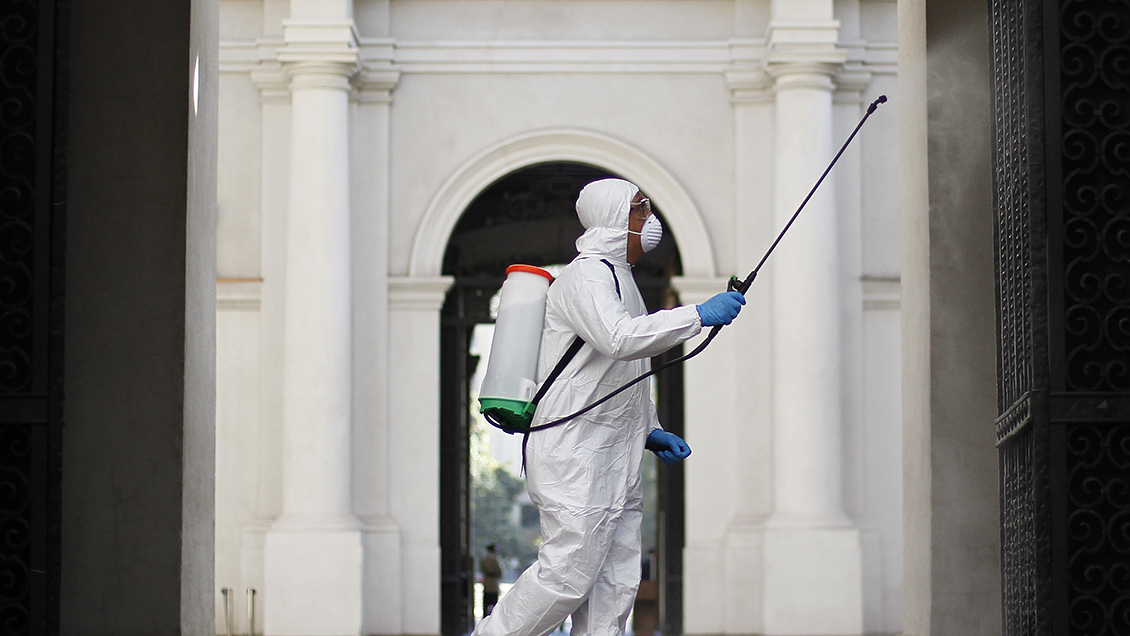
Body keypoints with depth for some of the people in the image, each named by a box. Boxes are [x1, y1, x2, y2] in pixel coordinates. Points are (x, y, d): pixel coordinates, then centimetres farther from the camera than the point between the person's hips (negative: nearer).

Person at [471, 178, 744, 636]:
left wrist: (650, 432, 16)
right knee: (569, 573, -11)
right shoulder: (587, 275, -9)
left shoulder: (617, 277, 23)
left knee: (617, 582, 4)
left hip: (614, 461, 10)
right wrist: (699, 316, -25)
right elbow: (619, 339, -28)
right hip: (575, 456, -10)